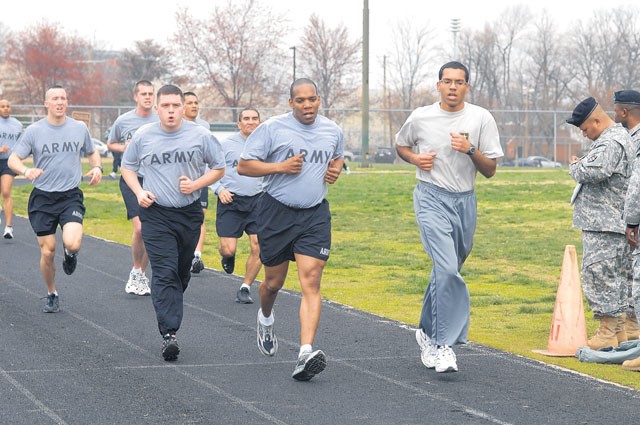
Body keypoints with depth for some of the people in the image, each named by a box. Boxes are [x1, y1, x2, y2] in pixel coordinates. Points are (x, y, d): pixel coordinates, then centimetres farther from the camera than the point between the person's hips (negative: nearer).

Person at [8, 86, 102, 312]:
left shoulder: (79, 128, 3)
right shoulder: (34, 131, -3)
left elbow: (92, 152, 20)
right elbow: (13, 159, -2)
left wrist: (97, 168, -1)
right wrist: (26, 171, -24)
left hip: (71, 196, 0)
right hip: (42, 198, 0)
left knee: (72, 243, -22)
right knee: (47, 252, 1)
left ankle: (70, 253, 16)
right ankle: (52, 295, 23)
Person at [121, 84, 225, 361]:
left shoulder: (200, 136, -1)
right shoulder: (143, 136, 0)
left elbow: (219, 168, 9)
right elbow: (127, 167, 15)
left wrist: (196, 184, -8)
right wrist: (138, 192, -2)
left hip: (190, 213, 2)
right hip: (155, 213, -2)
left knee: (182, 273, 12)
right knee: (165, 273, -15)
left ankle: (169, 315, 35)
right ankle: (169, 333, -22)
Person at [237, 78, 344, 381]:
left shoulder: (332, 131, 8)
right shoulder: (272, 128, -6)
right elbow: (243, 166, -5)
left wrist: (335, 170, 6)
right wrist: (280, 167, -17)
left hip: (315, 214, 2)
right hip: (277, 212, -2)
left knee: (311, 281, -13)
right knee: (274, 282, 12)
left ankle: (306, 353, -22)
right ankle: (265, 319, 48)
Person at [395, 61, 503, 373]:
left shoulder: (481, 119, 1)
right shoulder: (421, 118, 0)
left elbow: (490, 171, 1)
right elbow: (400, 145, 19)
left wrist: (471, 150, -17)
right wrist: (415, 158, -2)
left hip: (465, 201, 3)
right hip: (432, 198, -3)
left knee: (445, 271, 14)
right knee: (447, 269, -20)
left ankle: (427, 333, 35)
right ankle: (443, 344, -17)